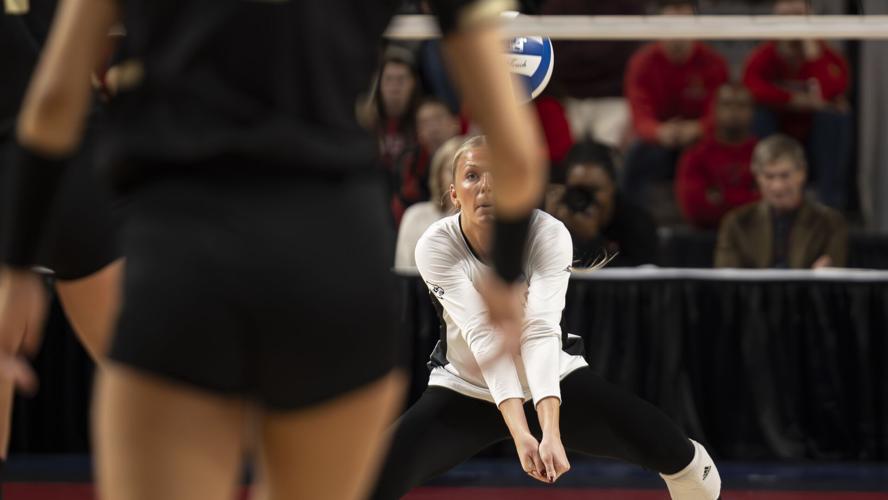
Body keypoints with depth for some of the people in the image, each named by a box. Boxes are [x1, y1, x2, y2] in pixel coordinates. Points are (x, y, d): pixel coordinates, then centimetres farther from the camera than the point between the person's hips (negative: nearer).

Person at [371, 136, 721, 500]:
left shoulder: (548, 235, -23)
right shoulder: (436, 247, -24)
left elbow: (540, 331, -35)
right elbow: (484, 338, -34)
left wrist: (551, 430, -49)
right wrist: (519, 433, -47)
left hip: (554, 379, 1)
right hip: (464, 390, -1)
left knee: (674, 453, -12)